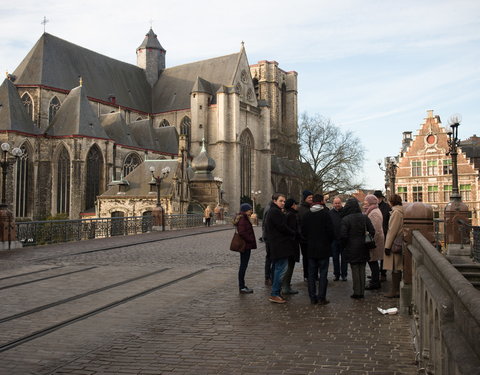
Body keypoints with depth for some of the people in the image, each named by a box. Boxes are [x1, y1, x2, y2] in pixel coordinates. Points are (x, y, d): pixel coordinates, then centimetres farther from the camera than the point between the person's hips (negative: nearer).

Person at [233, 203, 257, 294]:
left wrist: (252, 241, 11)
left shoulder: (244, 219, 16)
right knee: (243, 265, -6)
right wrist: (251, 240, -17)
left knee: (243, 265, 14)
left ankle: (242, 286, 22)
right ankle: (242, 287, -1)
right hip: (245, 245, -11)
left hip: (245, 245, 11)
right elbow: (242, 232, -26)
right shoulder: (242, 220, -17)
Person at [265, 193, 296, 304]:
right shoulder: (275, 212, -14)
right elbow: (282, 227, -19)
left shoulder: (272, 211, 20)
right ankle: (274, 294, -7)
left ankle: (275, 293, 21)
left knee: (277, 268, 15)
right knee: (281, 268, -9)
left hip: (275, 245, 11)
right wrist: (294, 233, -3)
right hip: (280, 246, -11)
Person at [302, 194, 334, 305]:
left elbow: (303, 231, 6)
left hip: (311, 249, 4)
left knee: (312, 274, 9)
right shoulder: (325, 213, -10)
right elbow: (330, 231, -11)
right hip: (324, 249, -4)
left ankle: (312, 297, 12)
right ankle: (321, 298, 2)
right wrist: (330, 241, 6)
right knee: (323, 274, 2)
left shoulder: (307, 215, 3)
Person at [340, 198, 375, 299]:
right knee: (362, 270, 11)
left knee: (355, 270, 4)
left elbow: (343, 235, -17)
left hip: (352, 249, -4)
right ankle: (362, 292, 17)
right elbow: (372, 231, -2)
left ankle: (357, 292, 7)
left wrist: (345, 245, -1)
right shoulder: (364, 217, -1)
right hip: (363, 249, 4)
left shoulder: (345, 219, -14)